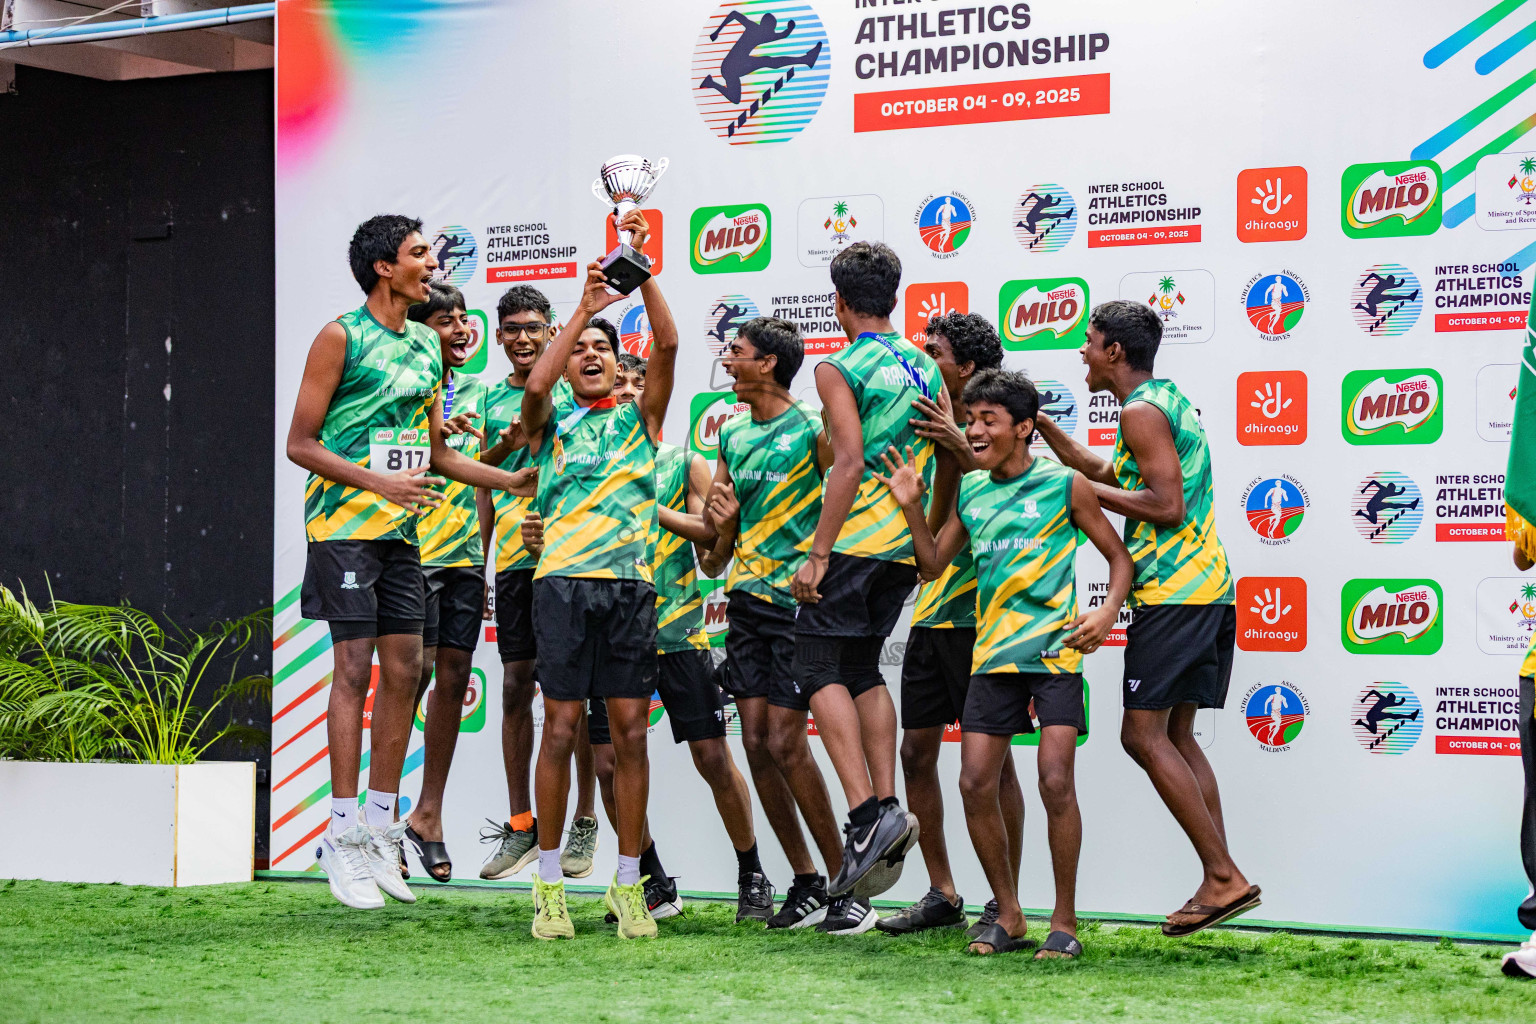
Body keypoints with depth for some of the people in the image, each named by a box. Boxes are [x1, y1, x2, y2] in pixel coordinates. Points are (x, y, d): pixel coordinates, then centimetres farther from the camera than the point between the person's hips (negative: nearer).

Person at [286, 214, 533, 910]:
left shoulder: (426, 347, 16)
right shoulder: (341, 338, -6)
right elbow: (301, 443, -8)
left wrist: (511, 480, 12)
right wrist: (377, 482, -19)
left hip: (402, 532, 7)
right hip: (343, 526, -7)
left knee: (403, 670, 4)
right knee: (354, 669, -8)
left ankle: (380, 828, 12)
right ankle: (342, 838, -5)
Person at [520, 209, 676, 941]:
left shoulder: (639, 418, 15)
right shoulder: (551, 422, 11)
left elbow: (667, 345, 1)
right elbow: (534, 386, -11)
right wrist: (584, 305, -12)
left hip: (631, 583, 2)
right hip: (563, 579, -2)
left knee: (630, 733, 1)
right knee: (560, 728, -3)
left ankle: (628, 884, 7)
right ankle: (549, 883, 4)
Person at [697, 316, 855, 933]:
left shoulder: (812, 431, -9)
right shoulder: (732, 436, 13)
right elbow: (713, 556, 18)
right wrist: (722, 526, -3)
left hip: (799, 601, -7)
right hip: (747, 600, 7)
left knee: (786, 744, -10)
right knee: (756, 744, 2)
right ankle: (806, 884, 11)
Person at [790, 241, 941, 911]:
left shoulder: (840, 368, -8)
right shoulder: (924, 366, 15)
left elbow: (850, 463, -17)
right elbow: (941, 458, 16)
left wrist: (819, 554, -16)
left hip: (854, 541, -7)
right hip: (908, 546, 7)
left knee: (820, 670, -4)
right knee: (863, 671, 16)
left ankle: (866, 815, -17)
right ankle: (886, 806, 6)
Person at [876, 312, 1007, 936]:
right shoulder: (941, 430, 16)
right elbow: (934, 529, 14)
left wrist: (961, 450, -34)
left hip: (979, 615, -8)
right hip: (930, 615, 8)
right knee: (916, 751, 7)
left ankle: (1006, 902, 2)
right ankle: (942, 895, 14)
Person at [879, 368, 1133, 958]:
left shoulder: (1064, 485, -1)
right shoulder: (970, 490, 12)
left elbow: (1119, 557, 4)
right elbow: (934, 562, 19)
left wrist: (1108, 610, -13)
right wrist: (912, 507, 4)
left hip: (1055, 652, -5)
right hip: (992, 655, 5)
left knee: (1055, 782, -12)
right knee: (975, 783, -1)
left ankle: (1064, 921, 0)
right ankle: (1007, 917, 14)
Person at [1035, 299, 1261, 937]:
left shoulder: (1140, 412, -11)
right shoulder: (1168, 400, 20)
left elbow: (1168, 505, -19)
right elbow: (1110, 475, 30)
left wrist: (1085, 490, -10)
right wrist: (1043, 424, 30)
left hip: (1173, 591, -10)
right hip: (1209, 589, 10)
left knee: (1143, 733, -8)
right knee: (1175, 735, 11)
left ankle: (1224, 876, -13)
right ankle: (1221, 880, 6)